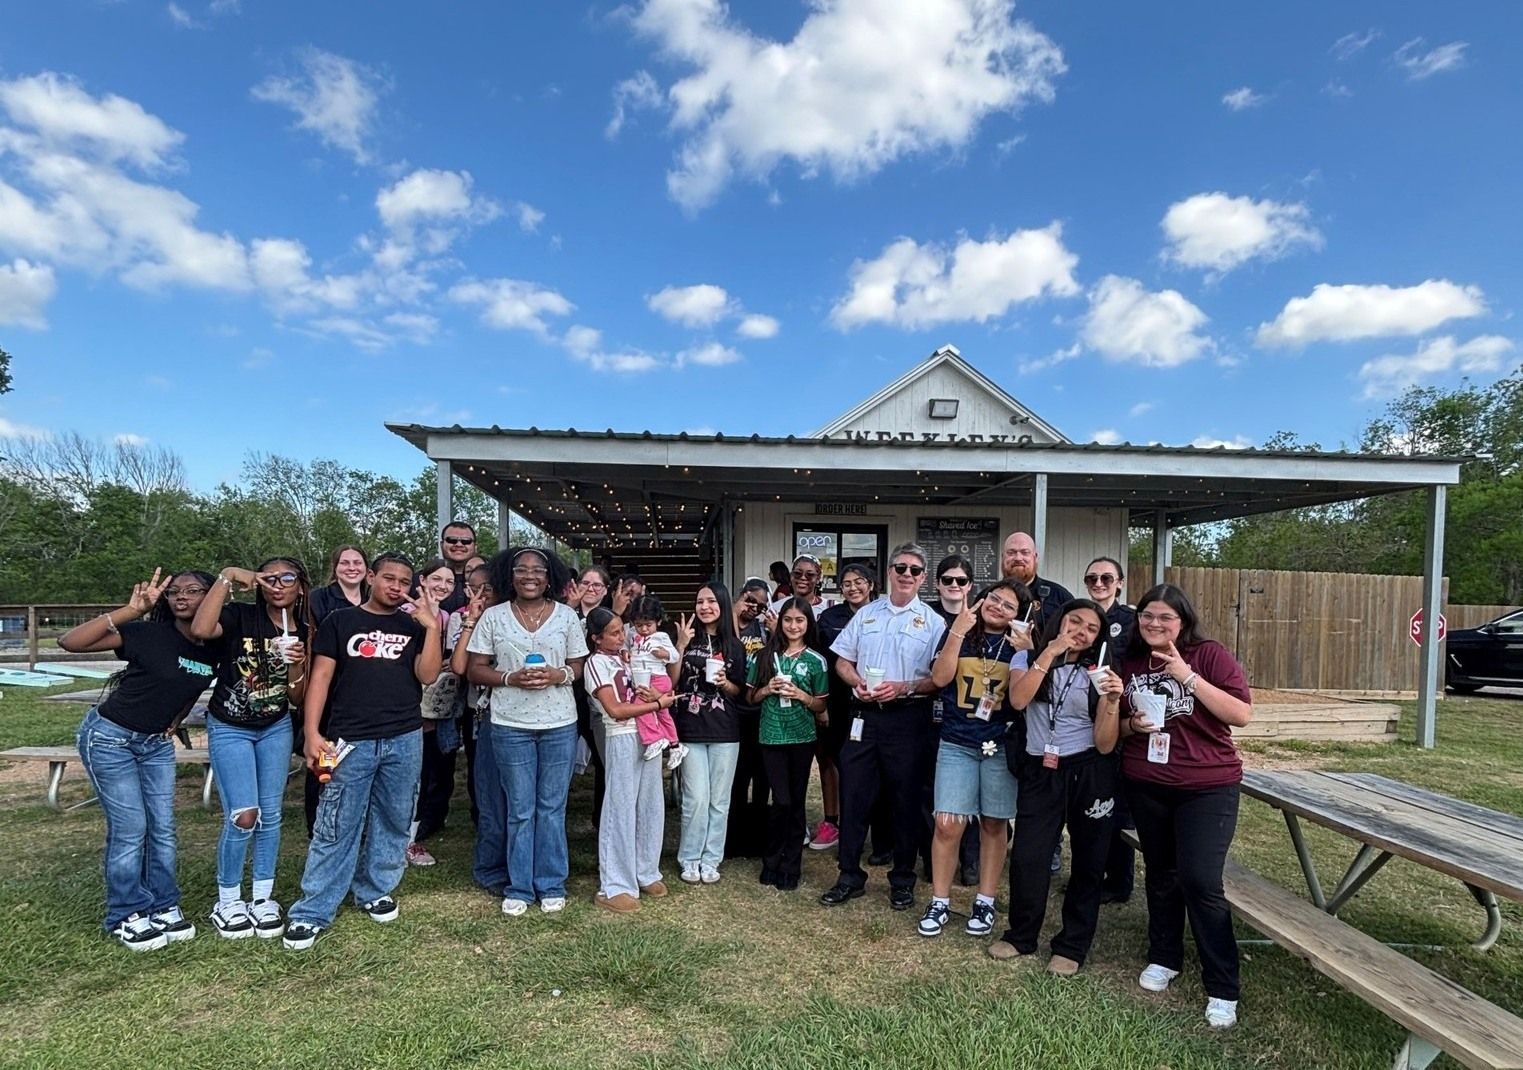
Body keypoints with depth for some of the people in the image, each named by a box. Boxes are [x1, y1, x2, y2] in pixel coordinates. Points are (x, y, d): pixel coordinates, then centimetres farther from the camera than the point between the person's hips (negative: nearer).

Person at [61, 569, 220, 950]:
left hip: (157, 742, 5)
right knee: (130, 828, -3)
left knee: (163, 828, 7)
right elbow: (69, 642, -30)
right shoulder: (148, 634, -22)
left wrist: (175, 722, 3)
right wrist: (131, 610, -36)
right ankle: (127, 917, 13)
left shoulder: (214, 650, -7)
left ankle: (163, 908, 22)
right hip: (110, 737, -5)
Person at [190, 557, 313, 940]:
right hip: (229, 729, -4)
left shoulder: (305, 633, -3)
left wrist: (297, 665, -21)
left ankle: (263, 897, 22)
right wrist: (227, 577, -32)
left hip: (276, 728, 4)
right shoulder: (241, 616, -14)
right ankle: (227, 901, 12)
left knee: (270, 815, 6)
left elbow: (297, 700, -1)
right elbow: (200, 630, -37)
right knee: (243, 816, -10)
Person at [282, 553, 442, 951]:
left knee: (392, 823, 11)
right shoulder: (340, 621, 5)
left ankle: (376, 891, 28)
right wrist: (312, 732, -8)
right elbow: (321, 676, 0)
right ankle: (312, 913, 9)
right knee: (335, 829, -1)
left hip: (405, 740, 2)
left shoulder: (413, 627, 10)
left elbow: (427, 675, -3)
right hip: (350, 741, -2)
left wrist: (432, 627, -12)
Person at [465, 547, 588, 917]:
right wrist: (510, 678, -16)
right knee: (520, 810, 8)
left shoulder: (567, 616, 2)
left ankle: (551, 885, 22)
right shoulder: (493, 617, 0)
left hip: (560, 724, 1)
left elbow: (580, 666, 6)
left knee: (552, 807, 9)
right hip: (510, 725, -1)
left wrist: (558, 675, -15)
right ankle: (519, 887, 21)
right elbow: (475, 670, 0)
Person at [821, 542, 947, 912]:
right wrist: (857, 682, -8)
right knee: (853, 795, 6)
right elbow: (842, 661, 12)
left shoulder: (932, 622, 0)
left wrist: (904, 688, -18)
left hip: (908, 718, -3)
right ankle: (850, 876, 20)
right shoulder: (866, 614, 10)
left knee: (906, 800, 8)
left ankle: (902, 879, 23)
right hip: (864, 715, 3)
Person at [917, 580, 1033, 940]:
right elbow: (940, 678, -10)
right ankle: (940, 902, 10)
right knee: (948, 824, -6)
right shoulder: (958, 632, 3)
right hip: (956, 743, 0)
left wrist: (1022, 653, -20)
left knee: (993, 825, 9)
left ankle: (984, 902, 23)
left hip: (1000, 745, 0)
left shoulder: (1017, 644, 2)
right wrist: (958, 631, -15)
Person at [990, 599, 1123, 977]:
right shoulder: (1030, 658, 1)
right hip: (1040, 772, 0)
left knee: (1087, 862, 9)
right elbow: (1018, 699, -20)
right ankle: (1021, 935, 20)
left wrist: (1112, 701, -23)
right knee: (1027, 858, -4)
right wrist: (1050, 652, -22)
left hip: (1088, 774, 1)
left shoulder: (1098, 673, 0)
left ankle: (1072, 946, 27)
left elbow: (1105, 744, -7)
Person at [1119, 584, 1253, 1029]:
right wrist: (1132, 725, -9)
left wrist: (1189, 678, -24)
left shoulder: (1210, 655, -9)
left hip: (1208, 787, -4)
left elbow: (1242, 714, -18)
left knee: (1201, 882, -9)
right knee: (1160, 872, 16)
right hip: (1146, 787, 4)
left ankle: (1223, 989, 6)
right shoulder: (1129, 663, 3)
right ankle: (1164, 958, 34)